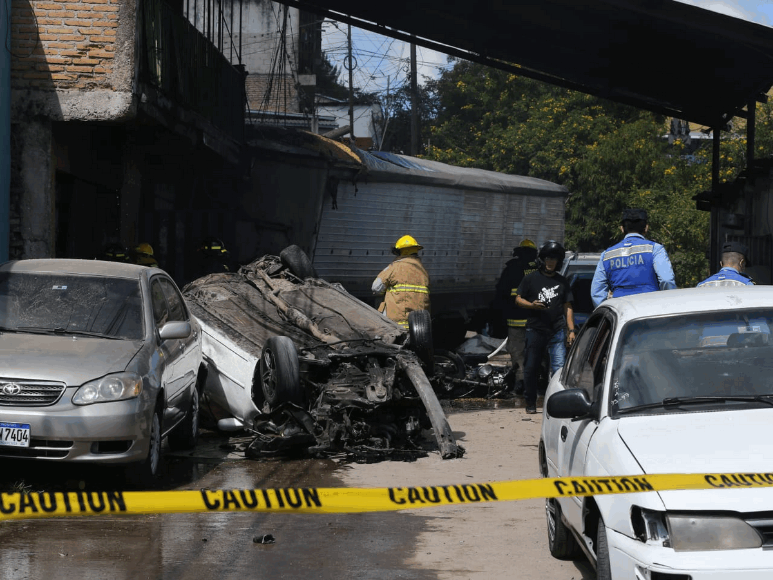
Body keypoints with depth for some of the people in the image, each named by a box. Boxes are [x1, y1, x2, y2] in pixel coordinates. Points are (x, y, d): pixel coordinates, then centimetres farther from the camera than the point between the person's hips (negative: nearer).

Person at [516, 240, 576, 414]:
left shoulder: (562, 282, 14)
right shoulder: (531, 279, 7)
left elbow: (567, 307, 16)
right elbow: (518, 299, 8)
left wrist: (571, 330, 7)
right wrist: (532, 305, -13)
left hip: (557, 331, 1)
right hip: (535, 330, -1)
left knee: (559, 368, -10)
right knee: (531, 368, 3)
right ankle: (530, 403, 15)